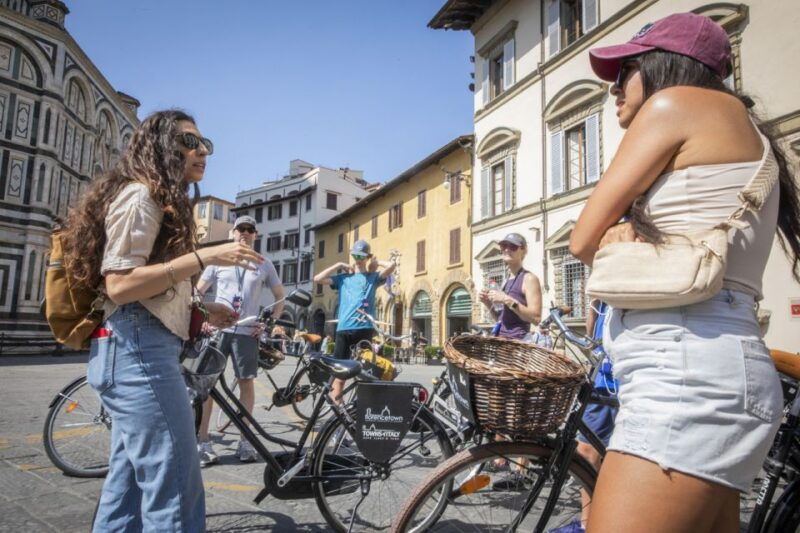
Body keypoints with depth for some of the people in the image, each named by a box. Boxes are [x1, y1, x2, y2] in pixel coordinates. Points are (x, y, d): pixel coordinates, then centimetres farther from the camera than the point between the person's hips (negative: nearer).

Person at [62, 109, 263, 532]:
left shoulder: (162, 202, 23)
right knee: (175, 487, -8)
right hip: (138, 347, -11)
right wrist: (204, 257, -22)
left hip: (144, 347, 11)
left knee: (130, 481, 16)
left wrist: (200, 311, 13)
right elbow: (119, 284, -19)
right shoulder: (140, 195, -8)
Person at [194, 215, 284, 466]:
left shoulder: (264, 264, 7)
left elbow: (280, 296, 12)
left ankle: (245, 440, 17)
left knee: (246, 382, 5)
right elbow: (198, 292, 11)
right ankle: (202, 441, 7)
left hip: (247, 332, 0)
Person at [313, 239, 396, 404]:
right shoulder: (343, 277, 15)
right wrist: (339, 265, 9)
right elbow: (317, 279, 5)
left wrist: (375, 262, 12)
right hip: (343, 329, 2)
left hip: (364, 328, -1)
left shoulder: (373, 277, 12)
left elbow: (391, 265, -5)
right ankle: (335, 404, 11)